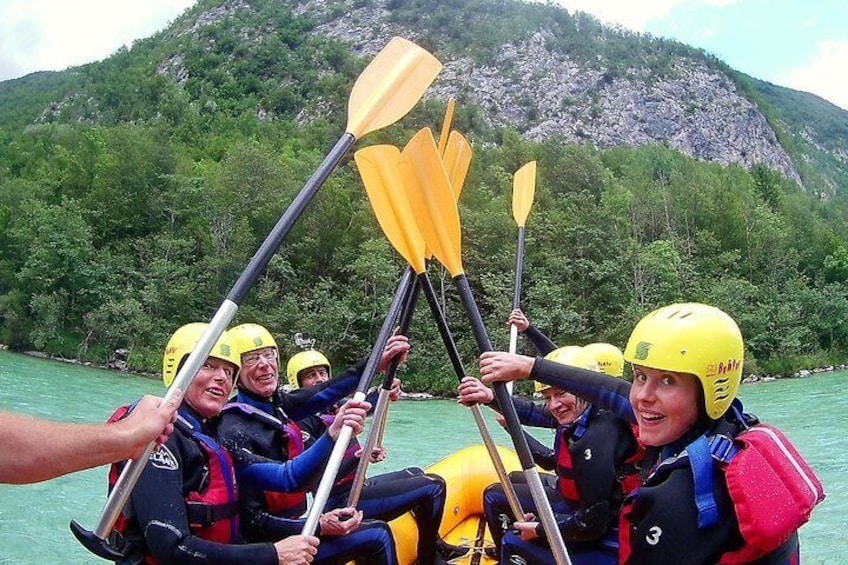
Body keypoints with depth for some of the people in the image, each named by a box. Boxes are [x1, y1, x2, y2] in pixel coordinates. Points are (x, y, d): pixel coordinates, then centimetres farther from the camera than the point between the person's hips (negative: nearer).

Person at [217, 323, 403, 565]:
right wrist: (333, 435, -46)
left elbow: (324, 393, -9)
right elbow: (287, 480, -33)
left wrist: (377, 360, -17)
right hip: (265, 543, -8)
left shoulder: (276, 404, 2)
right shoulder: (234, 431, -22)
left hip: (294, 523, 8)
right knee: (377, 537, -11)